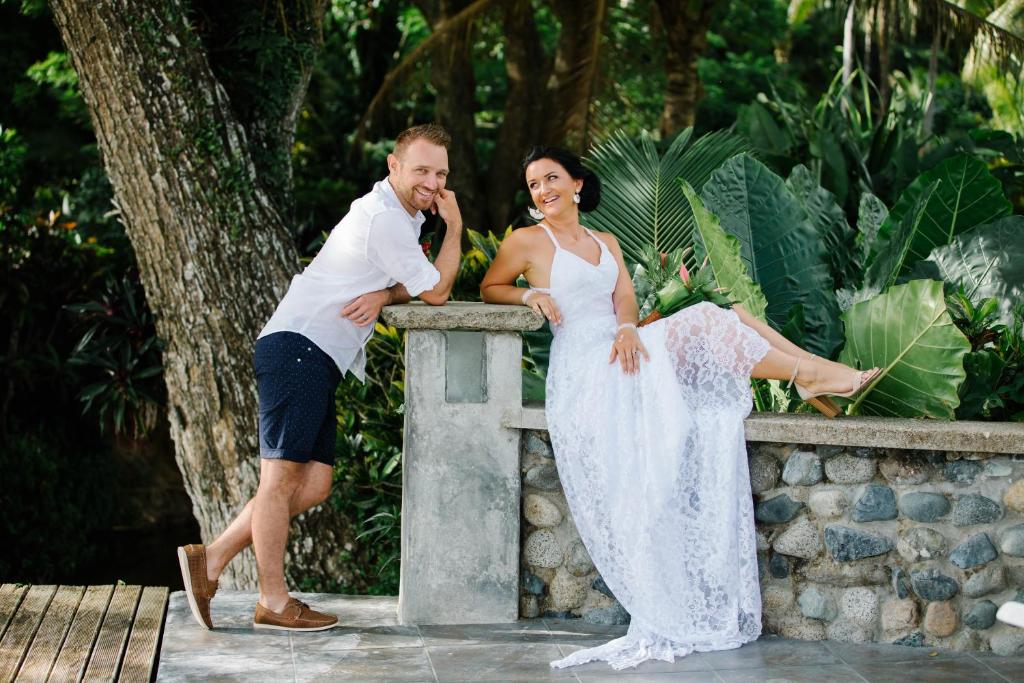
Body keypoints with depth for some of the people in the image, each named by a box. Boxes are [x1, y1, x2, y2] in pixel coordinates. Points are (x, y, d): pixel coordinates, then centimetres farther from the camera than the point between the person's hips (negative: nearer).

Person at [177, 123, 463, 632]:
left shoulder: (400, 214, 20)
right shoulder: (384, 219, -12)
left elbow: (419, 286, 19)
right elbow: (436, 291, -6)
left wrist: (384, 295, -3)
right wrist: (455, 228, 4)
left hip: (317, 361, 10)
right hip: (299, 347, -10)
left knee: (314, 483, 5)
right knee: (283, 474, -6)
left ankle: (210, 560, 7)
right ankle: (274, 602, -2)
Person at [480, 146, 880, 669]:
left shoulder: (605, 244, 23)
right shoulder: (527, 242, 5)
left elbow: (624, 297, 11)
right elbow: (488, 288, 9)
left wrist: (627, 328, -12)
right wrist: (531, 294, -10)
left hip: (622, 352, 7)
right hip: (585, 367, -7)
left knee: (731, 320, -11)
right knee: (705, 324, -22)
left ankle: (823, 371, -19)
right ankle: (808, 376, -18)